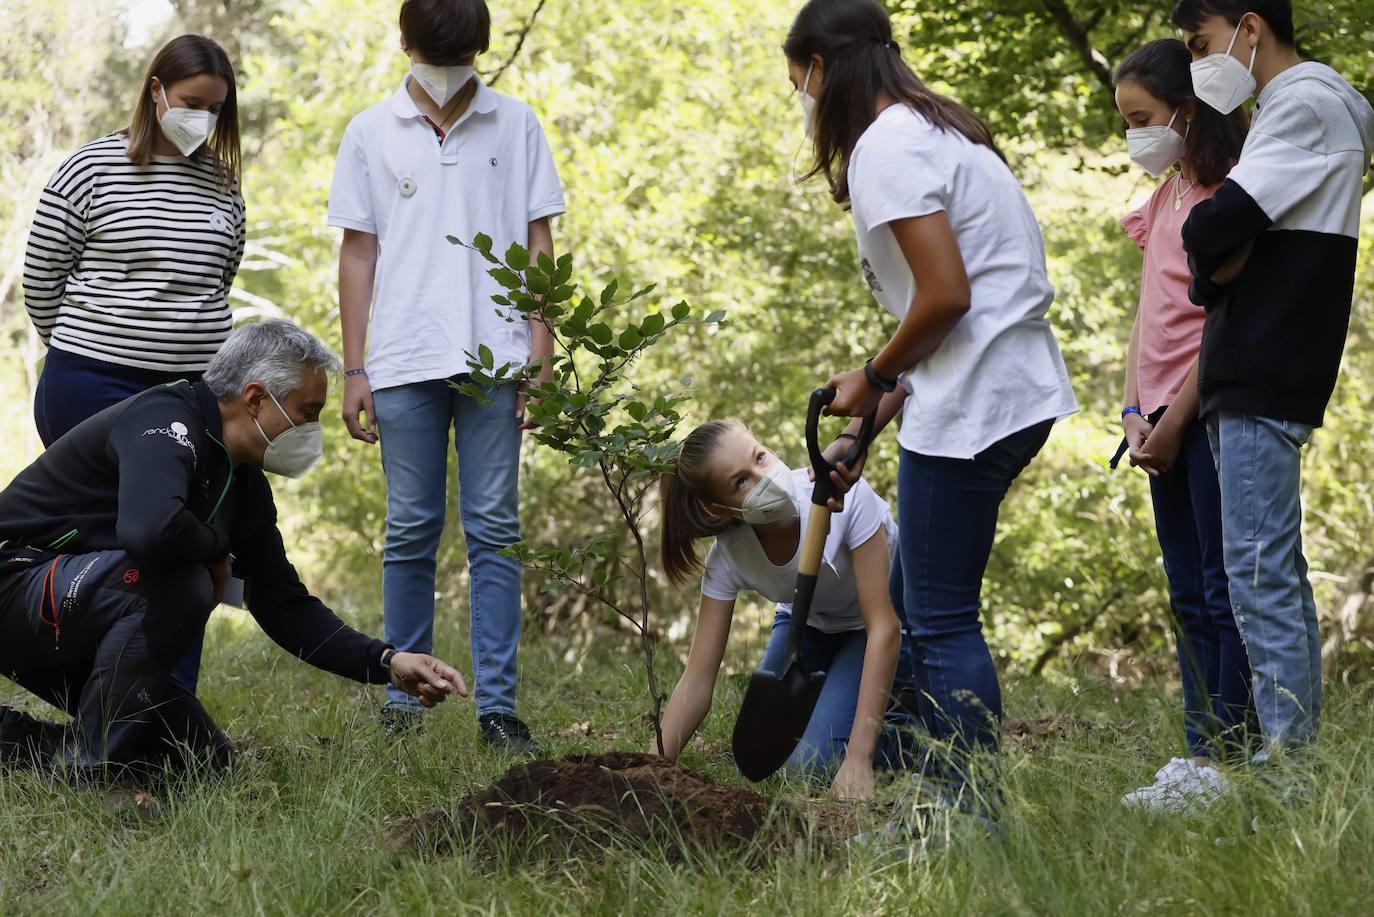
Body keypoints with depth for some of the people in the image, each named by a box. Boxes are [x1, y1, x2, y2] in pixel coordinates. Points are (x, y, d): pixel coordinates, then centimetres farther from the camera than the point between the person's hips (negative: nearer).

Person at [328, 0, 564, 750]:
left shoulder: (515, 126, 6)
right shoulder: (371, 134, 6)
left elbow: (538, 244, 7)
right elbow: (358, 252, 8)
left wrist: (541, 357, 1)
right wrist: (354, 370, 4)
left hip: (493, 358, 0)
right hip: (405, 361, 0)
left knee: (494, 530, 0)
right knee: (411, 531, 5)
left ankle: (497, 703, 2)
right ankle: (405, 690, 15)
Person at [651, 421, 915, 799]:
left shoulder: (845, 497, -36)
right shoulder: (727, 556, -23)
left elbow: (883, 628, -33)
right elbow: (697, 681, -20)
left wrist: (858, 759, -36)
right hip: (810, 623, 4)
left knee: (812, 764, -21)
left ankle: (909, 737, 5)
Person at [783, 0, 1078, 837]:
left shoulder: (886, 148, -13)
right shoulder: (932, 129, 18)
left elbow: (945, 296, -21)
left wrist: (878, 379, -4)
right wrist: (868, 426, 16)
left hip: (973, 406, -10)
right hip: (1012, 389, 10)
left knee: (942, 619, -3)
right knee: (919, 600, 16)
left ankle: (973, 813, 2)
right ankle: (946, 795, 21)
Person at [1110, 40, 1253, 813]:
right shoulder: (1166, 195, 17)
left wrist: (1174, 421, -14)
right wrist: (1136, 410, 6)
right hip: (1166, 414, 9)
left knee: (1223, 589, -7)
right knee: (1190, 596, 9)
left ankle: (1230, 760, -5)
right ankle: (1198, 759, 12)